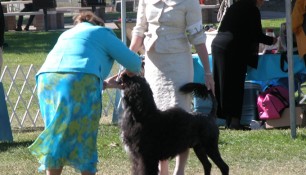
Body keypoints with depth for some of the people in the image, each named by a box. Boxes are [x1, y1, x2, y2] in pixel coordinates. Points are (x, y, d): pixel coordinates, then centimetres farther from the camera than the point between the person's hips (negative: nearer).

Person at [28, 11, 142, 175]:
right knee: (84, 137, 4)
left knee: (56, 137, 12)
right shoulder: (101, 33, 19)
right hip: (81, 80, -5)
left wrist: (104, 84, 38)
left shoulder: (66, 35, 36)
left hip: (47, 77, 5)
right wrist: (130, 73, 38)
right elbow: (134, 63, 16)